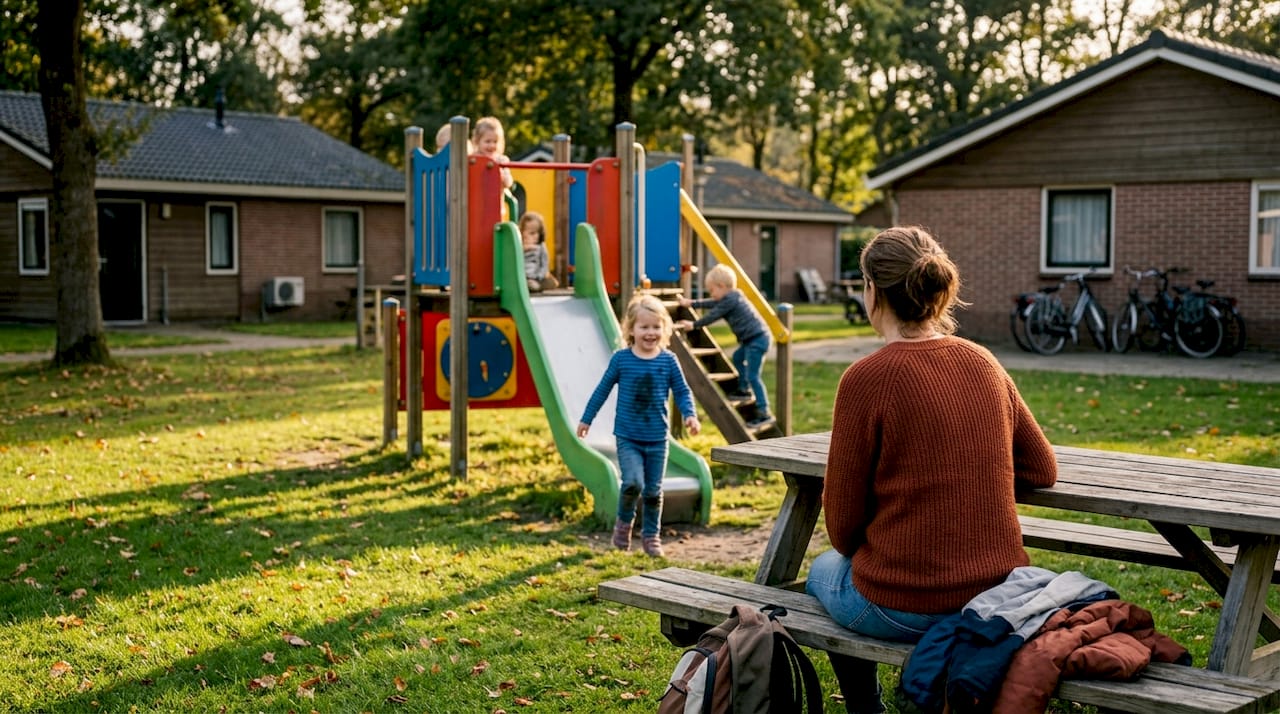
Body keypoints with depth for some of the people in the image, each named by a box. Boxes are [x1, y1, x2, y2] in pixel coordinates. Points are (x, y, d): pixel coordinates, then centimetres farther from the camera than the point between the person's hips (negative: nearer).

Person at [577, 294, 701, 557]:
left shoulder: (668, 361, -3)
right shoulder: (621, 359, -6)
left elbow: (682, 392, 5)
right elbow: (603, 389, 5)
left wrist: (690, 415, -13)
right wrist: (586, 419, 12)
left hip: (657, 438, 2)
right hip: (627, 437, -2)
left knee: (653, 490, 8)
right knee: (633, 482, -18)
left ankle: (651, 534, 27)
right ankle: (624, 521, 10)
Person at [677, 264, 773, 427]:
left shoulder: (730, 300, -14)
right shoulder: (732, 297, 17)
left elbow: (712, 316, -9)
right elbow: (711, 304, 31)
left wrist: (694, 325, 2)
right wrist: (691, 303, 38)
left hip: (757, 339, -11)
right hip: (752, 339, 11)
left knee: (752, 375, -11)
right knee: (738, 357, 31)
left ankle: (764, 413, -12)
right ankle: (744, 389, 41)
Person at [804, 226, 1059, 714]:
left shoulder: (866, 379, -16)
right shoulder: (984, 364, 2)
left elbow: (842, 523, -9)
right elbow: (1042, 471, 12)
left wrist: (852, 550, 12)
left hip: (905, 608, -5)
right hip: (998, 596, 5)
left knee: (823, 571, 28)